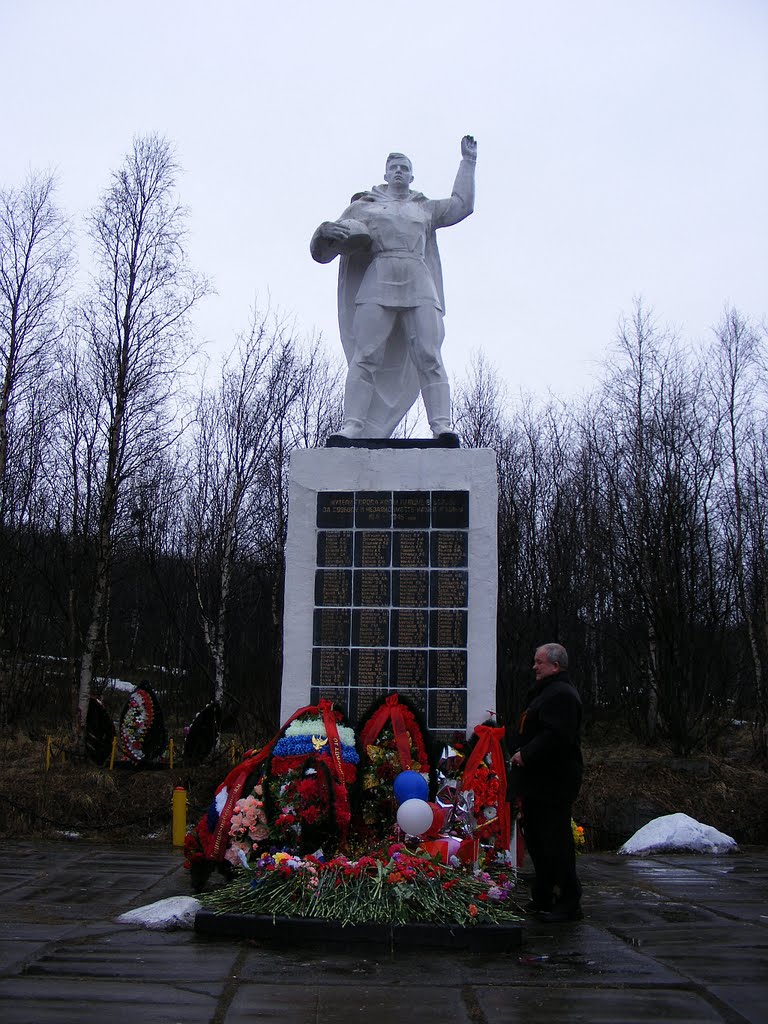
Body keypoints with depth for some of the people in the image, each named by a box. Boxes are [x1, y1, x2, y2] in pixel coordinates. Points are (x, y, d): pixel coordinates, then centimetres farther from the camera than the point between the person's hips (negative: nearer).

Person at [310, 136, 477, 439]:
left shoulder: (425, 209, 31)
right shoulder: (364, 206, 24)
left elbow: (463, 203, 40)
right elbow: (327, 241, 18)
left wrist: (468, 162, 40)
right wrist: (330, 234, -6)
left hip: (419, 284, 2)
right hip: (378, 281, -1)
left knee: (428, 357, -14)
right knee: (365, 356, -17)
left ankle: (441, 426, -23)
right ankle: (352, 427, -25)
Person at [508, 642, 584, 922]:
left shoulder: (561, 694, -16)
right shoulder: (545, 692, 20)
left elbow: (556, 736, -26)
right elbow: (529, 732, 28)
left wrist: (526, 754, -19)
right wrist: (518, 751, 12)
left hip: (553, 783, -11)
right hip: (537, 782, 11)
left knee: (555, 842, -7)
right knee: (535, 839, 16)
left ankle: (568, 903, 0)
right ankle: (543, 899, 24)